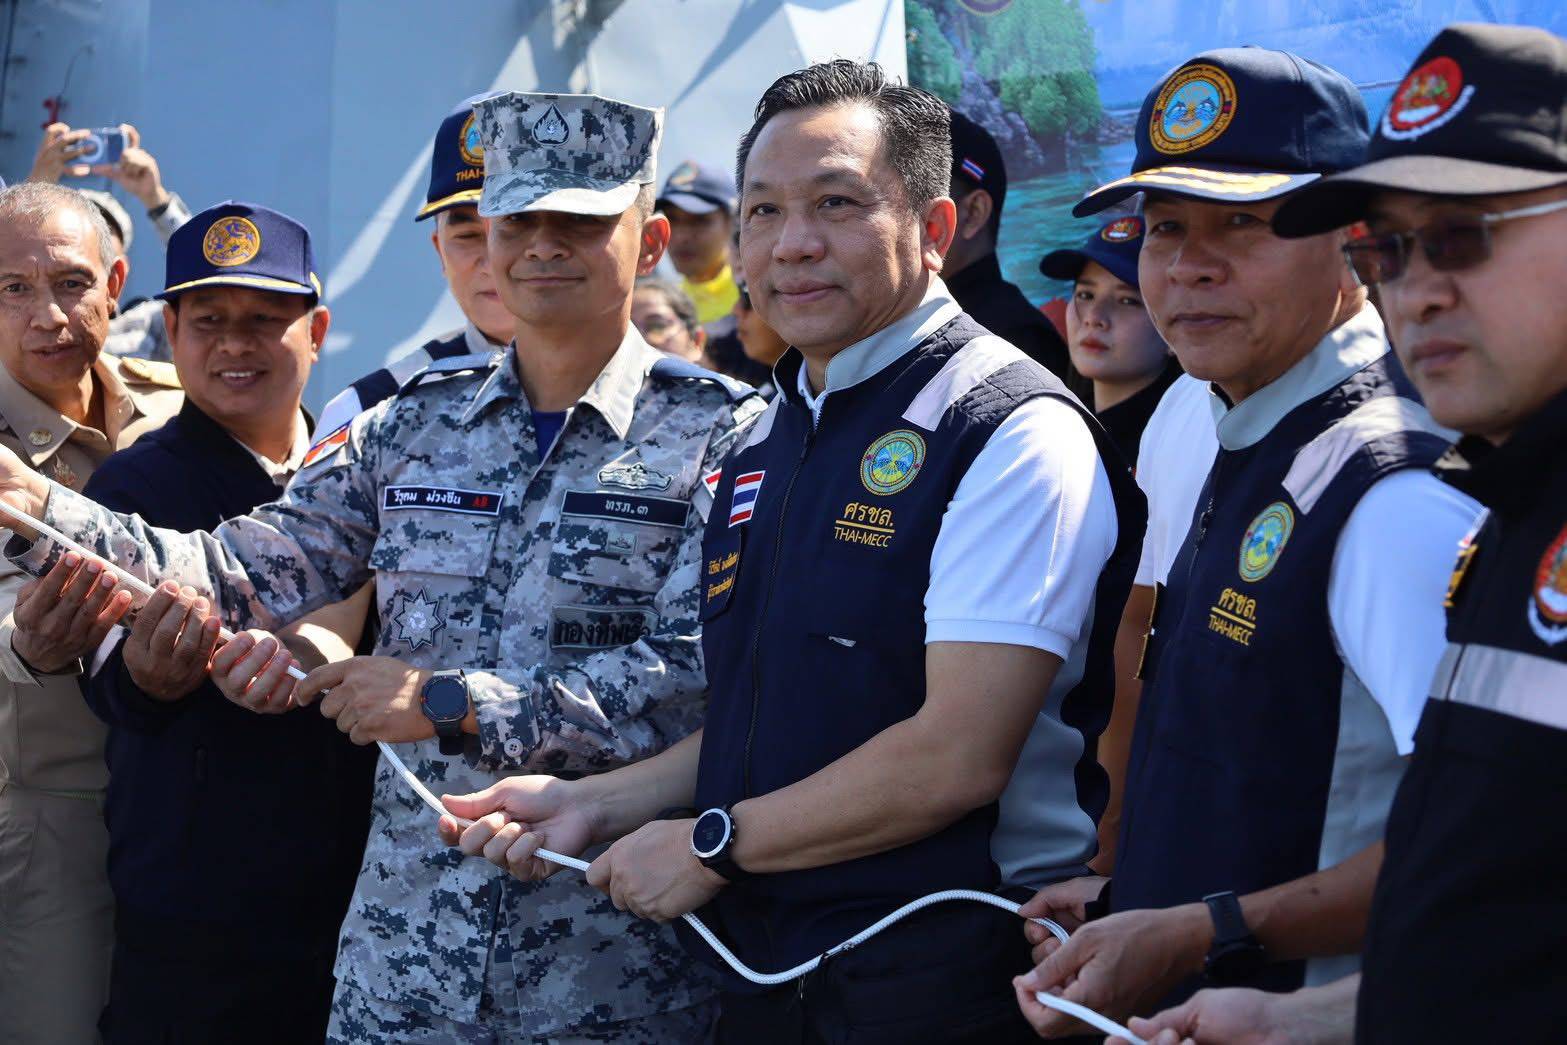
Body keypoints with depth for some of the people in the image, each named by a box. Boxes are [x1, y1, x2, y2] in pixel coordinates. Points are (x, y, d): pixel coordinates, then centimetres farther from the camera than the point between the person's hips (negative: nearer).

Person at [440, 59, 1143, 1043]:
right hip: (762, 964, 7)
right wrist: (591, 805, 7)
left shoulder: (1012, 433, -14)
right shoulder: (770, 441, 13)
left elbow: (956, 757, -21)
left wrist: (710, 845, -12)